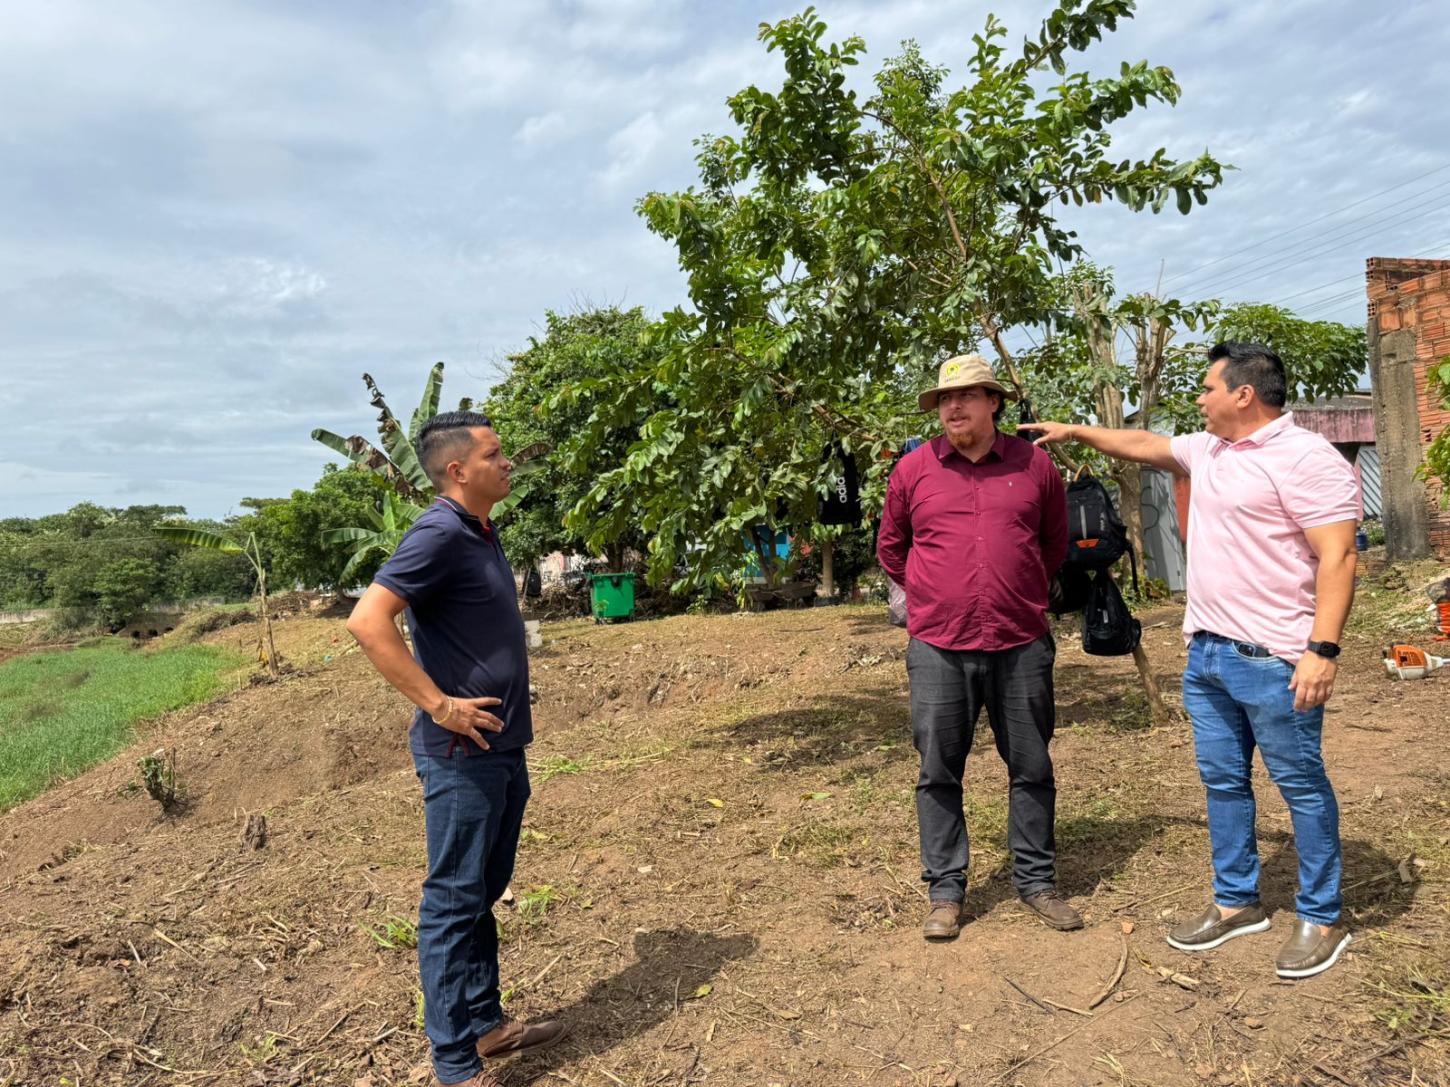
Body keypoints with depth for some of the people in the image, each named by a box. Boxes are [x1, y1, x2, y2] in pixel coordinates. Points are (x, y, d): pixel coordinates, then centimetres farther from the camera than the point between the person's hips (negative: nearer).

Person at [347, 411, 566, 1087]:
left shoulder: (480, 533, 11)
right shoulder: (439, 534, -17)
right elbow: (367, 622, -27)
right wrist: (439, 705, -24)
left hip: (503, 748, 9)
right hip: (462, 754, -9)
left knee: (484, 894, 18)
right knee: (454, 902, 2)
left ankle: (485, 1022, 33)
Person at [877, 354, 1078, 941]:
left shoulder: (1034, 464, 4)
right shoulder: (913, 469, 1)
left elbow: (1055, 540, 18)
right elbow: (890, 548, 14)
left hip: (1022, 646, 1)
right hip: (938, 649, 0)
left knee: (1031, 768, 11)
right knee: (938, 774, 6)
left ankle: (1037, 881, 29)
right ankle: (945, 890, 20)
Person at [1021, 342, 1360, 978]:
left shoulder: (1306, 459, -14)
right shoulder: (1206, 450, 12)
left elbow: (1337, 557, -18)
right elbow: (1144, 445, 29)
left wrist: (1322, 650, -24)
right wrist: (1076, 433, 31)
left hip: (1273, 660, -8)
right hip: (1207, 652, 8)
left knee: (1302, 786, 5)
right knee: (1223, 781, 15)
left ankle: (1321, 921, 20)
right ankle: (1236, 903, 29)